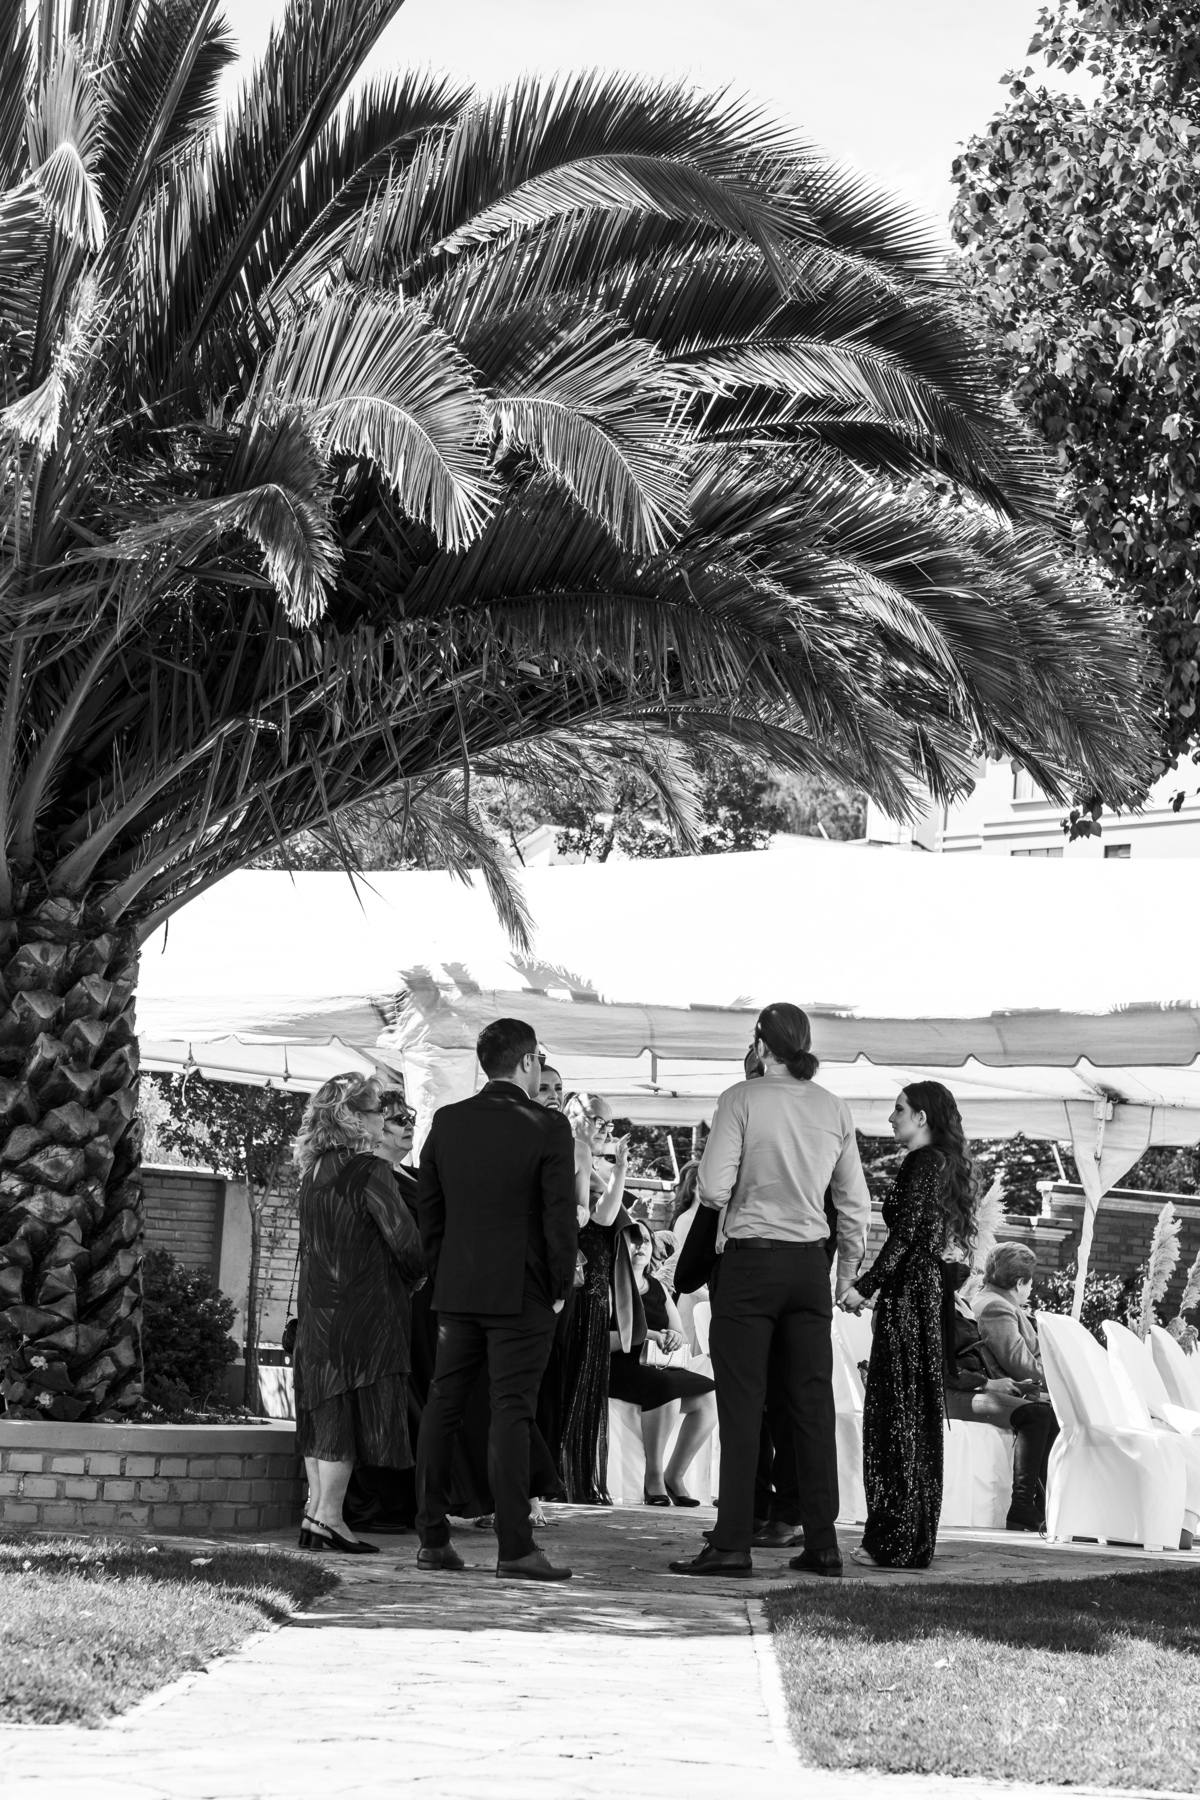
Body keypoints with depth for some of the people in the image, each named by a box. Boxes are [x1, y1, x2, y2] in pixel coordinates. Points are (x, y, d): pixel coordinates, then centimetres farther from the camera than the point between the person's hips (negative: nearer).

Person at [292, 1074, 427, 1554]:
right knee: (354, 1408, -3)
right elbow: (404, 1239, -17)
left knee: (323, 1408, 12)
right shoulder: (369, 1171, -14)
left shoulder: (314, 1172, 10)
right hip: (363, 1310, -7)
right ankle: (327, 1515, -4)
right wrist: (414, 1277, 4)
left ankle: (316, 1510, 14)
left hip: (316, 1309, 8)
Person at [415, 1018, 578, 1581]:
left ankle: (432, 1539, 12)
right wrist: (560, 1288, 0)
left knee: (442, 1407, 10)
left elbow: (428, 1207, 10)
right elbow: (560, 1216, -11)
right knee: (511, 1412, -5)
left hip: (456, 1290, 5)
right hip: (522, 1294, -4)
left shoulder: (447, 1122, 5)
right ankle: (515, 1548, -8)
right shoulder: (547, 1127, -9)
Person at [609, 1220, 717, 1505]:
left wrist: (674, 1338, -8)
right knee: (667, 1388, -36)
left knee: (709, 1398, -19)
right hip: (619, 1369, -6)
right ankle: (653, 1476, -24)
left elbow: (682, 1337, 17)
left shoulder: (658, 1288, 21)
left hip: (658, 1369, 6)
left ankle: (674, 1476, -9)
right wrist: (644, 1335, -21)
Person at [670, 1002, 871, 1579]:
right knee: (813, 1406, 8)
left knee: (741, 1406, -2)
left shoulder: (742, 1099, -7)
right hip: (810, 1262, 4)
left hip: (750, 1259, -4)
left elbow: (713, 1190, -12)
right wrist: (847, 1269, 21)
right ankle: (822, 1545, 10)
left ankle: (733, 1544, -4)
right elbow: (856, 1203, 10)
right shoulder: (834, 1109, 7)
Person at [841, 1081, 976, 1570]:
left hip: (907, 1296, -10)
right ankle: (911, 1541, 15)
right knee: (919, 1419, 11)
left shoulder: (923, 1163, -12)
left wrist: (865, 1286, -16)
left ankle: (899, 1543, -4)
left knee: (898, 1417, -6)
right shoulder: (946, 1163, 17)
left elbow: (905, 1234, -19)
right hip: (929, 1294, 10)